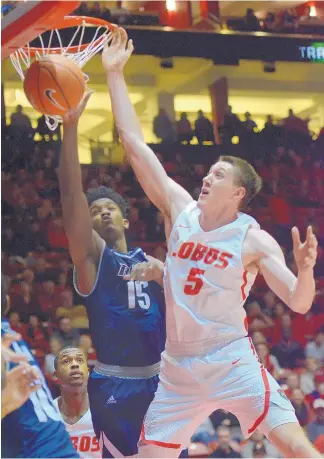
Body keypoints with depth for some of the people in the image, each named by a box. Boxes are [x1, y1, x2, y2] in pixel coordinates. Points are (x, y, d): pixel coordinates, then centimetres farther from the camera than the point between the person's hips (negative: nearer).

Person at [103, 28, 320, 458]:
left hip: (232, 362, -4)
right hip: (178, 367, 4)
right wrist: (115, 75, 0)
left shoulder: (254, 240, -7)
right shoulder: (181, 210, 3)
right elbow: (135, 144, 2)